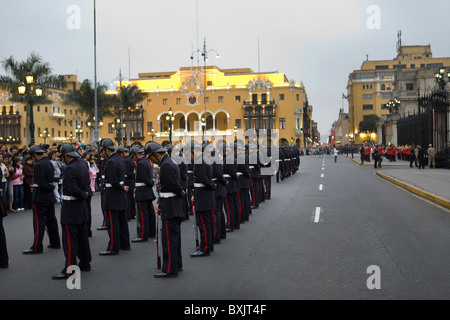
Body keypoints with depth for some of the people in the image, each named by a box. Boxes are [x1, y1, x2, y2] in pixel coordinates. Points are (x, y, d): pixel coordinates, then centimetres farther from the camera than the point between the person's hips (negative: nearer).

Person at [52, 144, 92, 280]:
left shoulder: (70, 169, -20)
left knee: (69, 239, -5)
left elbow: (72, 189, -25)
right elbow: (87, 183, 17)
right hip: (82, 207, 9)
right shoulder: (83, 165, 8)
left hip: (71, 207, -9)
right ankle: (85, 263, 26)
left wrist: (83, 195, -10)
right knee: (82, 236, 17)